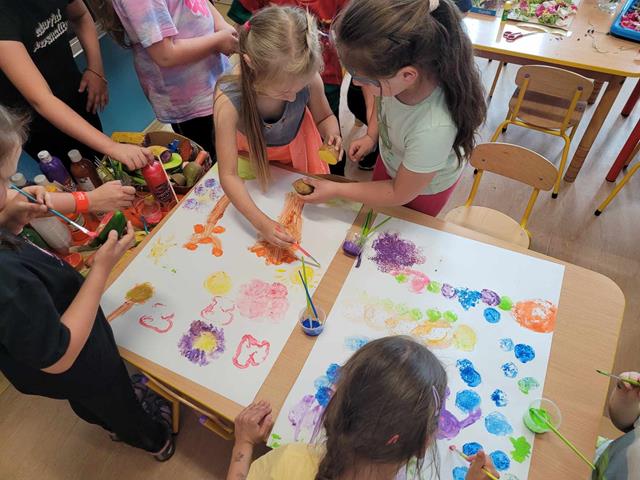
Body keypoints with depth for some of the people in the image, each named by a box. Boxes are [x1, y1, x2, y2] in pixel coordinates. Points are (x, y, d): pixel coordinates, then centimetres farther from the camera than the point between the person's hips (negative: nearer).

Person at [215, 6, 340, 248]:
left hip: (300, 155, 2)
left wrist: (332, 134, -36)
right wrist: (260, 222, -49)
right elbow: (229, 175, -37)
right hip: (253, 163, -1)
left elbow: (325, 117, -11)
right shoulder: (229, 101, -42)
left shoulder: (309, 79, -35)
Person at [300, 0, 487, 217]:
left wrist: (336, 190, -21)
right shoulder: (394, 67, -32)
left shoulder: (433, 129, -46)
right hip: (391, 160, 5)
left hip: (424, 187, -4)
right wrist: (371, 135, -11)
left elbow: (400, 194, -26)